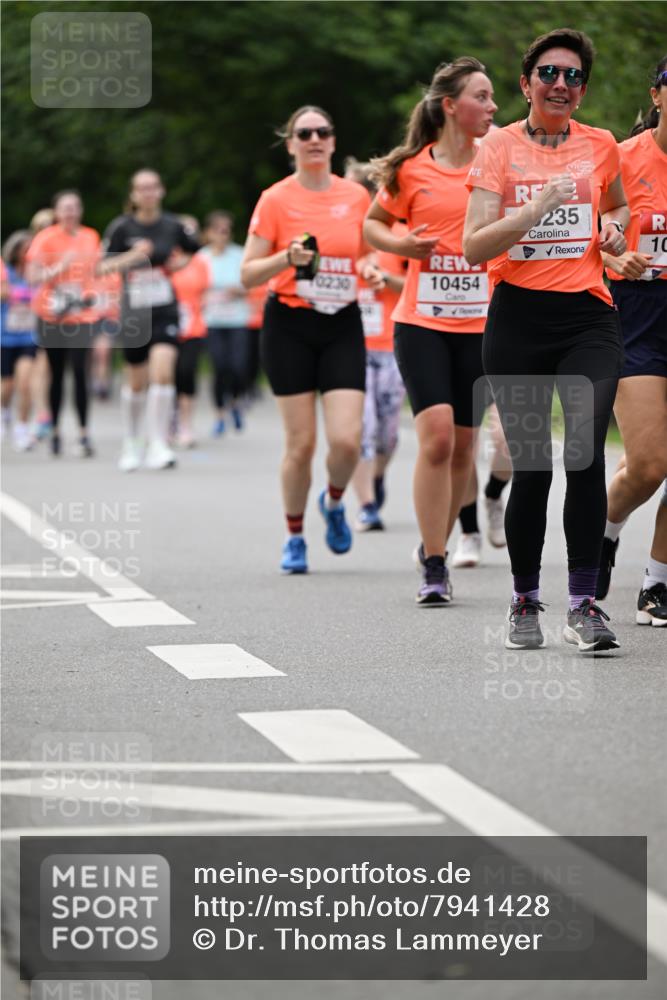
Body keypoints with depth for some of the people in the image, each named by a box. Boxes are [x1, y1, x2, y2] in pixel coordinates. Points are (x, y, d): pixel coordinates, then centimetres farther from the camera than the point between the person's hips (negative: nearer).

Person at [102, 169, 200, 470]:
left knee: (163, 373, -18)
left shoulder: (172, 226, 0)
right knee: (136, 382, 11)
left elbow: (196, 251, 18)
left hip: (165, 312, 0)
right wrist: (132, 256, -21)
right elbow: (105, 266, -7)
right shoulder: (121, 227, -5)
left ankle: (157, 446, -14)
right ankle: (130, 444, 31)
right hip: (133, 314, 0)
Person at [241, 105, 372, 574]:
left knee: (347, 439, -11)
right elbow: (248, 274, -3)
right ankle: (295, 537, 17)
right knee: (301, 442, -3)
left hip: (343, 327, 2)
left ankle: (334, 501, 22)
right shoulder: (275, 199, -4)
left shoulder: (356, 196, 4)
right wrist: (287, 258, -19)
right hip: (290, 327, -2)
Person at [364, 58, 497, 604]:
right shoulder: (412, 169, 0)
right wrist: (404, 245, -4)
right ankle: (434, 568, -7)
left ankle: (437, 546, 28)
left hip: (481, 322, 2)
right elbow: (373, 224, 15)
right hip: (422, 319, -2)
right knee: (436, 435, -15)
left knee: (463, 445, 7)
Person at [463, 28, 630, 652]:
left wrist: (614, 227, 9)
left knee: (585, 453, -17)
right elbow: (474, 248, -7)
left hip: (587, 318, 1)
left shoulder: (600, 146, 9)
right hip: (518, 320, -1)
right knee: (530, 466, 0)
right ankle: (525, 603, 19)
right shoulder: (499, 149, 1)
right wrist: (536, 209, -20)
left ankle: (583, 604, -12)